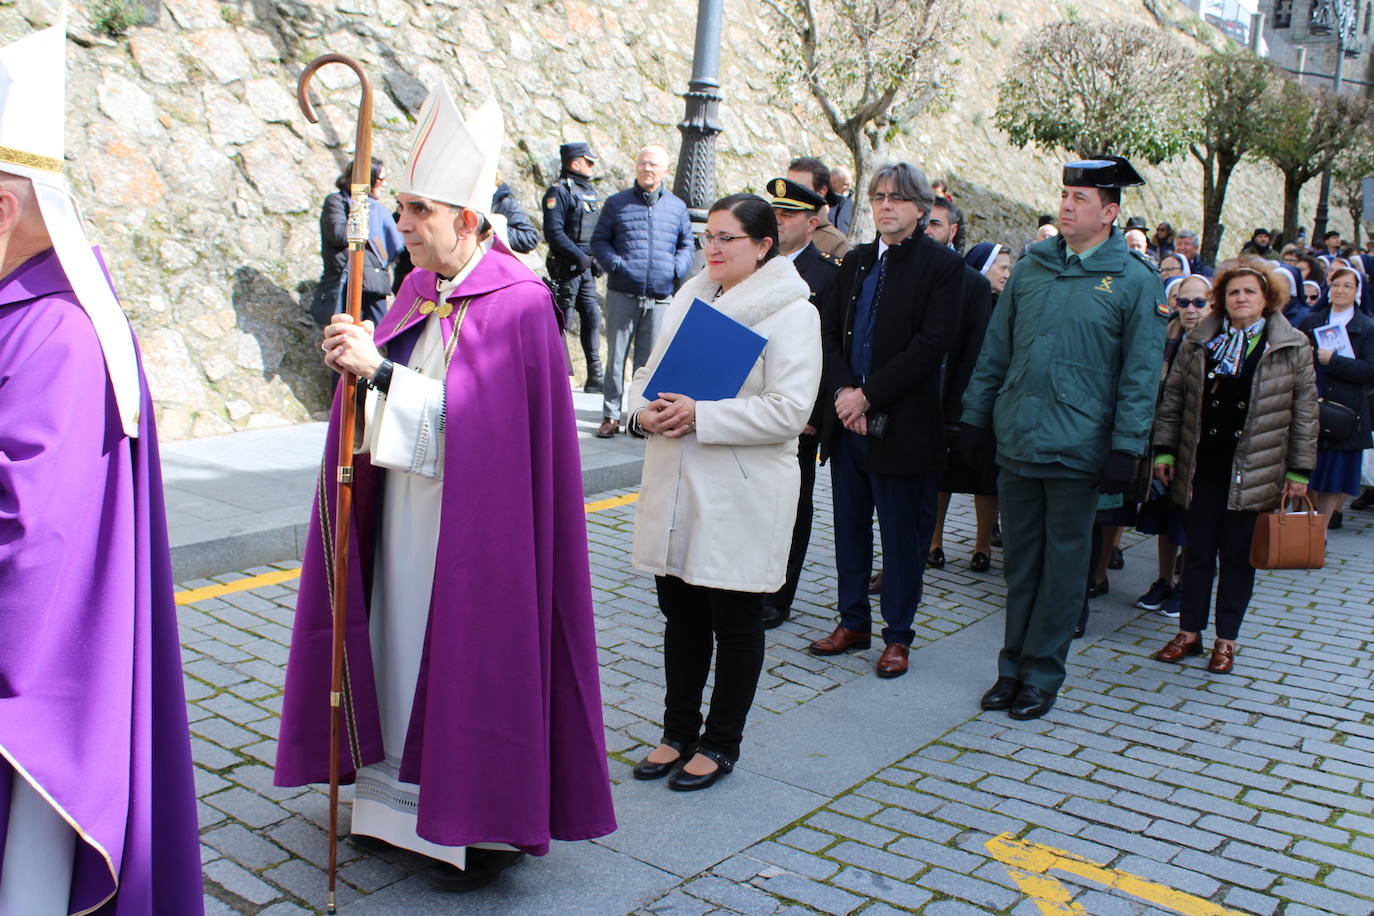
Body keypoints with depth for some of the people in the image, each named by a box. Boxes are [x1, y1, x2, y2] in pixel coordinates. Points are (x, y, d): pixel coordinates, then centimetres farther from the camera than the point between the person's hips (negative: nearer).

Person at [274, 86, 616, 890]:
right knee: (407, 650, 15)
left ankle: (488, 827, 19)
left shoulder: (518, 304, -16)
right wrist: (362, 362, -2)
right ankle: (411, 801, 32)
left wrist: (379, 370, -25)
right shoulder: (420, 290, 8)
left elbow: (470, 418, -22)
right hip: (405, 520, 8)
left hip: (474, 527, -8)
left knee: (475, 657, 2)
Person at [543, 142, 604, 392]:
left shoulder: (591, 192, 17)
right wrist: (579, 257, -19)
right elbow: (554, 232, -18)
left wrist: (598, 259, 10)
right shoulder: (559, 191, -9)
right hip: (567, 267, -8)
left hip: (587, 267, 8)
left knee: (592, 318, 7)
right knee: (562, 321, -4)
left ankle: (594, 378, 12)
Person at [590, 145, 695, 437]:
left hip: (660, 297, 1)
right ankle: (611, 415, 9)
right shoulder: (617, 203, 8)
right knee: (616, 356, 1)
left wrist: (675, 269, -1)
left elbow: (687, 245, 18)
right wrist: (615, 264, -9)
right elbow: (599, 240, 8)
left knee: (649, 359, 5)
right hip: (622, 295, -1)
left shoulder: (677, 207, 13)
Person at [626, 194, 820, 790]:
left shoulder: (792, 311, -9)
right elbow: (650, 371, 17)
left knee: (735, 625, 8)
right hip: (675, 489, 6)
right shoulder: (688, 298, 12)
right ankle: (678, 733, 31)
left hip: (740, 499, -6)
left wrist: (700, 415, -22)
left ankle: (721, 743, 23)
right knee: (681, 619, 15)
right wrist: (644, 410, -6)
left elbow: (788, 409, -18)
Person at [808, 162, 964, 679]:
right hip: (848, 422, 6)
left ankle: (898, 635, 19)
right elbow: (829, 331, 8)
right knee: (849, 529, 14)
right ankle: (853, 623, 29)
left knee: (903, 535, 5)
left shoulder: (942, 266, -6)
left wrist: (868, 395, -17)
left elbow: (932, 345, -15)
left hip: (903, 427, -5)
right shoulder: (856, 262, 13)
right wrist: (842, 391, -9)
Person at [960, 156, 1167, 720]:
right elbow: (996, 350, 12)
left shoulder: (1135, 282, -3)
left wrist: (1125, 447, -10)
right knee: (1020, 561, 12)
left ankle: (1041, 675, 19)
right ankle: (1013, 667, 24)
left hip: (1078, 447, -3)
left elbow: (1140, 375, -5)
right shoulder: (1030, 268, 8)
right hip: (1016, 441, 4)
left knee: (1063, 565, 7)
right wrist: (975, 416, 9)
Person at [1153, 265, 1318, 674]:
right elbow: (1173, 398, 8)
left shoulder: (1292, 348, 1)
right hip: (1201, 463, 2)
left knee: (1238, 555, 5)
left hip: (1253, 469, -2)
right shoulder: (1198, 342, 6)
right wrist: (1164, 450, 2)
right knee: (1198, 551, 7)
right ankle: (1190, 632, 18)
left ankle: (1226, 639, 16)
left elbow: (1305, 413, 2)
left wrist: (1299, 470, -1)